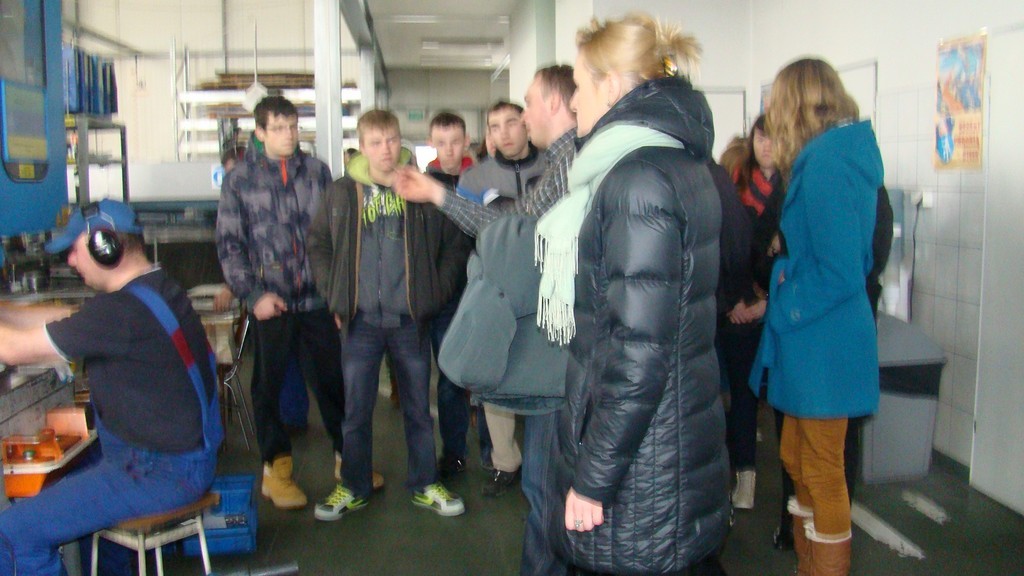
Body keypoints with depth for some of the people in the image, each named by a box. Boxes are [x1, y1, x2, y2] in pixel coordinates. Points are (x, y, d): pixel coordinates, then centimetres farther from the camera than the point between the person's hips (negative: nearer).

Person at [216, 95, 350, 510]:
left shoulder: (317, 172, 6)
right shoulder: (239, 180, 2)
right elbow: (229, 245, 0)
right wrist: (254, 294, -8)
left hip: (319, 297, 2)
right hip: (271, 301, -1)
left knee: (335, 378, 9)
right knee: (268, 385, 8)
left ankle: (346, 457, 25)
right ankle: (276, 468, 22)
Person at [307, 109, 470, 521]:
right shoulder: (343, 194, 2)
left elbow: (456, 246, 5)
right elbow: (318, 245, 13)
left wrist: (437, 294, -1)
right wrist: (334, 295, 5)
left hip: (410, 320, 0)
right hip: (361, 321, 1)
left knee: (418, 407, 12)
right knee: (356, 410, 9)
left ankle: (425, 485, 27)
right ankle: (353, 488, 25)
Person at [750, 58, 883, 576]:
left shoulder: (823, 161, -19)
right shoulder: (848, 153, 11)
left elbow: (840, 271, -23)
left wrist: (777, 310, -14)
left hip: (823, 344, -10)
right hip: (813, 340, 10)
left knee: (821, 472, 5)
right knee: (796, 458, 20)